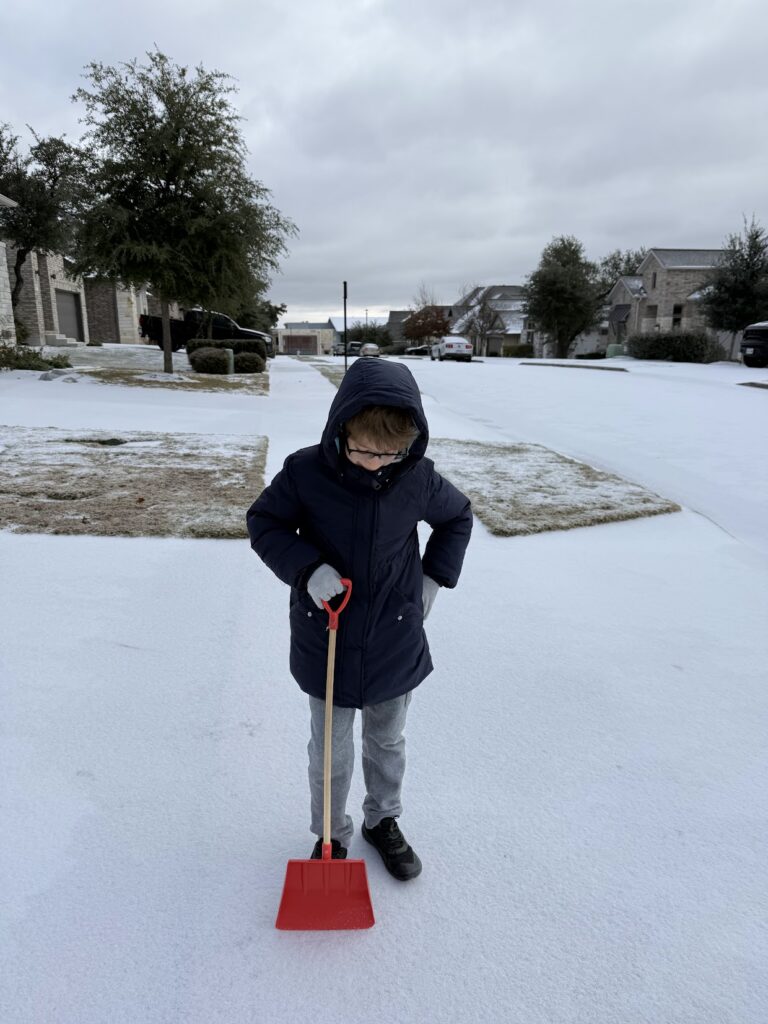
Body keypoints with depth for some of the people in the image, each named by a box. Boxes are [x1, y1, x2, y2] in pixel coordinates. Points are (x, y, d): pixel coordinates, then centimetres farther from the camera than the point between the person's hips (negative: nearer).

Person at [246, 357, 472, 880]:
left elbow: (458, 516, 7)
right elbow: (263, 522, -5)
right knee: (330, 751, 15)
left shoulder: (419, 478, -13)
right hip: (326, 643, -1)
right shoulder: (305, 471, -18)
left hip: (396, 646, 2)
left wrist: (434, 577, 0)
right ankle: (331, 835, 41)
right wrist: (306, 566, -21)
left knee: (388, 742, 22)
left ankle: (384, 821, 48)